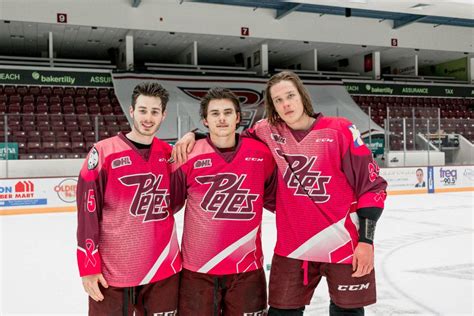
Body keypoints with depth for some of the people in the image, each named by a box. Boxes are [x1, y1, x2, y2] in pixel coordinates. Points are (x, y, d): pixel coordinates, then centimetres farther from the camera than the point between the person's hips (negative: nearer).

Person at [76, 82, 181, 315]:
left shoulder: (169, 154, 5)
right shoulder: (103, 152, -8)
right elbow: (88, 211, -8)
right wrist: (88, 266, -9)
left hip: (164, 270, 4)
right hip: (111, 273, -3)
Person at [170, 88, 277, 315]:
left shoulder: (261, 154, -1)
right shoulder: (189, 156, -6)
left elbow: (275, 199, 13)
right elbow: (168, 203, 5)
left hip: (247, 267, 2)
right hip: (198, 268, -1)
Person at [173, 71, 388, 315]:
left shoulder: (341, 130, -8)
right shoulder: (269, 132, 0)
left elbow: (371, 185, -6)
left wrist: (366, 240, -9)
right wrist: (193, 135, -3)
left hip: (345, 245, -2)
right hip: (292, 247, 3)